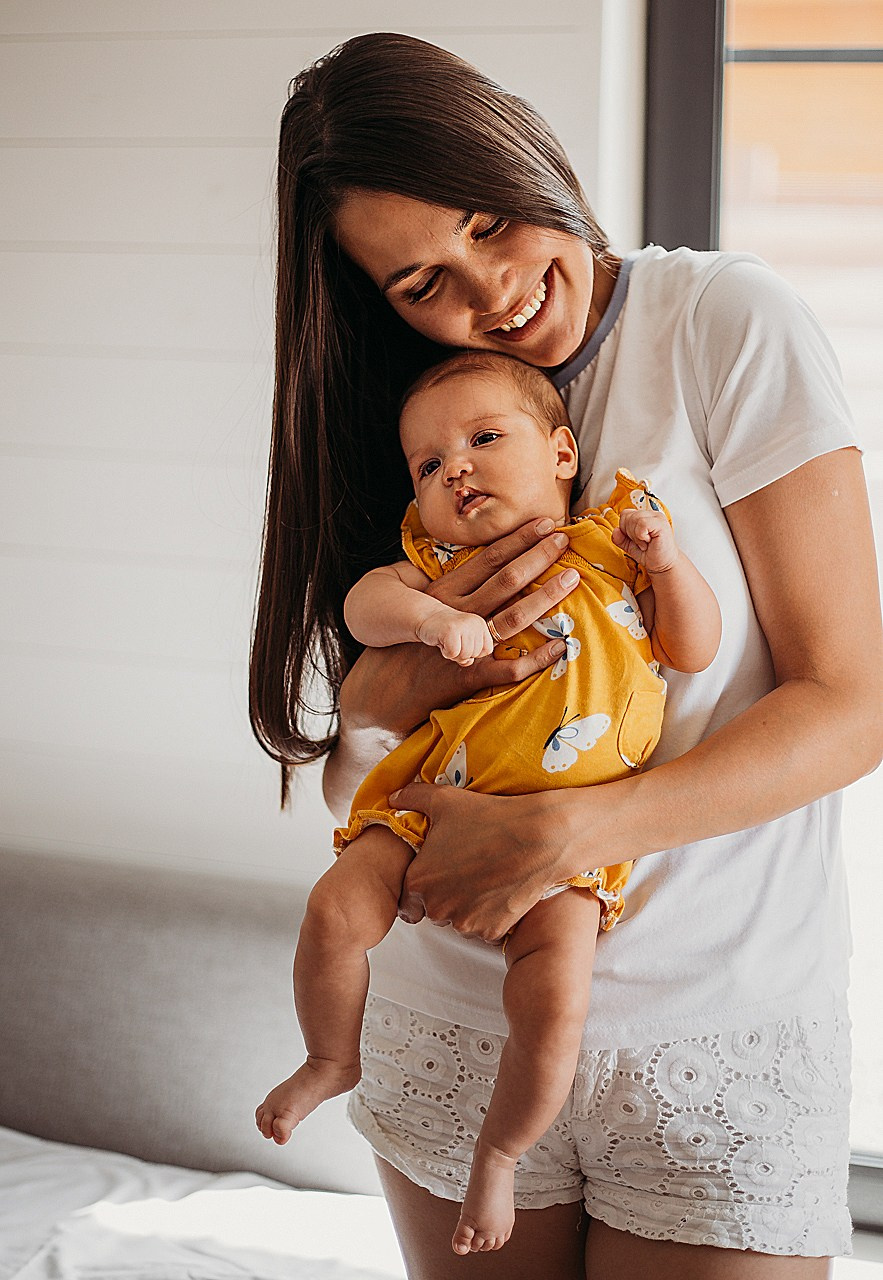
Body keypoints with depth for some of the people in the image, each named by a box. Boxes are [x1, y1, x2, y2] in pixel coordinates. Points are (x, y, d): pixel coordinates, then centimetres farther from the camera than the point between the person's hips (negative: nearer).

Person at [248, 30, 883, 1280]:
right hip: (455, 1025, 4)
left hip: (721, 1033, -3)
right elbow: (336, 728, 6)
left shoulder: (730, 322, -10)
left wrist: (560, 830, -23)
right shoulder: (421, 410, 5)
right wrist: (411, 679, -18)